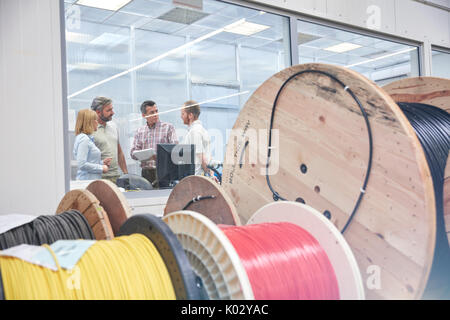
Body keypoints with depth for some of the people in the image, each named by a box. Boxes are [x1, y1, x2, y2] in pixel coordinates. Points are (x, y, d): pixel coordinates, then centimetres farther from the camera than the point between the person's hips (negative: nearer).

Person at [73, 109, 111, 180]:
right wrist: (101, 168, -13)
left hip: (92, 179, 9)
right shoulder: (84, 139, -12)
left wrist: (102, 162, 10)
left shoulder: (88, 138, 17)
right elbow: (82, 164, -19)